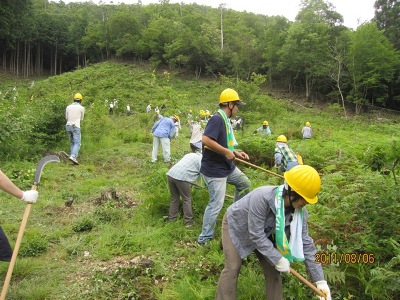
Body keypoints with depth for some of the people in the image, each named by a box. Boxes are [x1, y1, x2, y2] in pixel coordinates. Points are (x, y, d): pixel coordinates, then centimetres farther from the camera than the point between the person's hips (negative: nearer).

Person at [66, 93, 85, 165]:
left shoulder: (68, 107, 9)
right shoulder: (81, 108, -2)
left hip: (68, 126, 5)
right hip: (76, 127, -5)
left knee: (73, 143, 17)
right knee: (77, 144, -8)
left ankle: (73, 157, 8)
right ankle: (73, 156, -29)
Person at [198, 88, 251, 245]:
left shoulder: (225, 119, 11)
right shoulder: (217, 118, -21)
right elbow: (206, 140, -33)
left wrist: (236, 153, 10)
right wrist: (227, 152, -25)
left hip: (227, 167, 10)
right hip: (215, 170, -10)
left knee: (245, 183, 22)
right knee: (216, 204, -3)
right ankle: (204, 238, 12)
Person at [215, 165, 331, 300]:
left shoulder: (300, 212, -22)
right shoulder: (262, 197, -42)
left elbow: (306, 243, -15)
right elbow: (256, 234, -36)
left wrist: (320, 280, -15)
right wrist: (278, 259, -30)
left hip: (264, 231, 6)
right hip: (236, 225, -5)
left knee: (272, 271, 2)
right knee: (233, 268, -9)